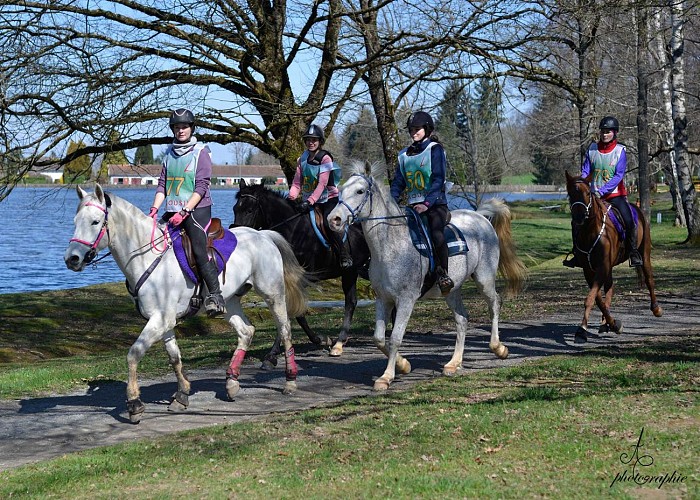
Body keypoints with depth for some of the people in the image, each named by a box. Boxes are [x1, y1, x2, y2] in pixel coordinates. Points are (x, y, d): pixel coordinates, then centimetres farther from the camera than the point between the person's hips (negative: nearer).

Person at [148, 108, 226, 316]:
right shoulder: (170, 152, 14)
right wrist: (154, 209, -2)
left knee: (199, 252, -18)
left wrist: (184, 212, -17)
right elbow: (162, 184, 13)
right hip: (172, 211, 6)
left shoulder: (201, 151, -2)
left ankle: (215, 295, -15)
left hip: (197, 210, -6)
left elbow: (201, 186, -10)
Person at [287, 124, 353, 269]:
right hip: (309, 201, 7)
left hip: (328, 199, -7)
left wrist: (310, 201, -30)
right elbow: (297, 182, 6)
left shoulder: (325, 159, -11)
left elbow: (322, 184, -20)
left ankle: (345, 256, -17)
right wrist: (290, 198, -11)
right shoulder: (302, 159, 7)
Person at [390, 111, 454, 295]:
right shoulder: (404, 154, 16)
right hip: (413, 205, 7)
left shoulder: (435, 149, -2)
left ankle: (443, 275, -22)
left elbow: (438, 180, -12)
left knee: (436, 234, -30)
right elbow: (398, 183, 17)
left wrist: (427, 203, -25)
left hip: (435, 204, -6)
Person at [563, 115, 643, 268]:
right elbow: (585, 172, 6)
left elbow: (619, 175, -14)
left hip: (615, 194, -3)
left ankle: (634, 254, -6)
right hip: (594, 195, 4)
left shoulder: (620, 151, -6)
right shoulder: (592, 149, 4)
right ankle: (577, 254, 10)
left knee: (628, 220, -23)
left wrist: (602, 191, -24)